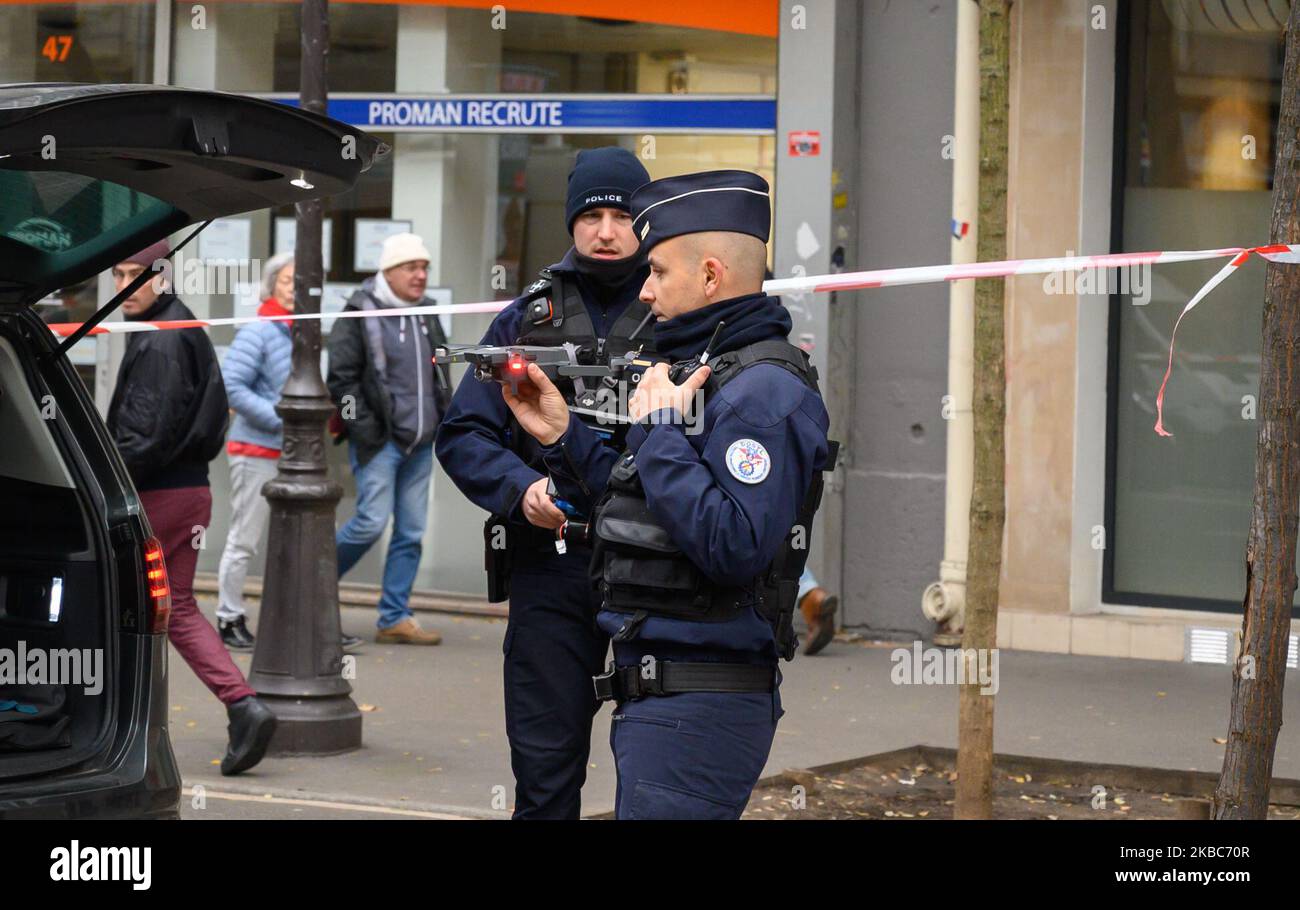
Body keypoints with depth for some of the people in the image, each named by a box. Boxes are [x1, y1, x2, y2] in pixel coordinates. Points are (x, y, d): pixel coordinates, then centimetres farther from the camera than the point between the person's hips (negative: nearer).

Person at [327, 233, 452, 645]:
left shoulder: (426, 315, 14)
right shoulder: (360, 315, -8)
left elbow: (441, 375, 25)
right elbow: (340, 378, -10)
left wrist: (445, 423, 14)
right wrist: (364, 429, -14)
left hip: (420, 444, 7)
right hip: (379, 442, -7)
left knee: (411, 531, 4)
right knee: (372, 521, -13)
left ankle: (395, 619, 9)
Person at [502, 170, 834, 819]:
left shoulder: (765, 392, -16)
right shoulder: (707, 371, 17)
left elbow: (733, 548, -27)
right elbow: (639, 515, 23)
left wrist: (657, 430, -19)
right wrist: (561, 436, 14)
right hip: (654, 695, 11)